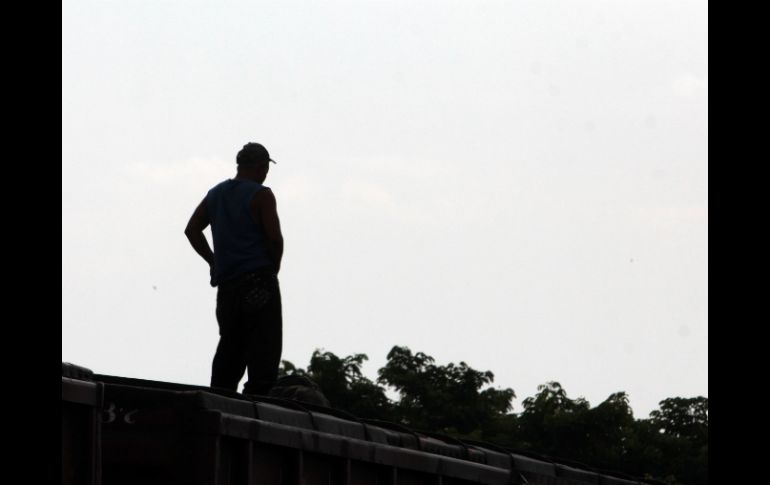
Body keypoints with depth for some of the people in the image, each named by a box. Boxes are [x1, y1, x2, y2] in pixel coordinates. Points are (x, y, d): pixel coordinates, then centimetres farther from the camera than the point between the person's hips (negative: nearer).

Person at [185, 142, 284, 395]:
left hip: (226, 284, 7)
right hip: (258, 283, -7)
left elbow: (192, 230, 16)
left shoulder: (215, 194, 15)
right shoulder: (261, 196, -7)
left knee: (229, 347, 11)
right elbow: (274, 238, -14)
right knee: (264, 348, -9)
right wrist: (273, 267, 2)